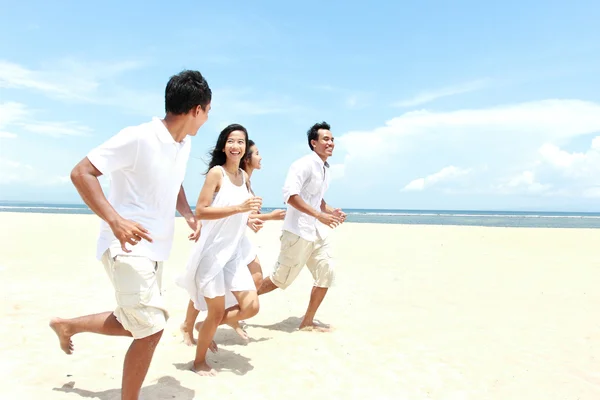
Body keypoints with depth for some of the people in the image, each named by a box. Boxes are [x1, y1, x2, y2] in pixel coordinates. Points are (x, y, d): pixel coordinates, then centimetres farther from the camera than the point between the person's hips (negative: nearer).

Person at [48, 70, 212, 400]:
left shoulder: (184, 144, 6)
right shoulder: (138, 138, -20)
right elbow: (81, 173, -19)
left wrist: (188, 214, 2)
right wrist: (115, 220, -32)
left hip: (154, 249, 9)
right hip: (127, 246, -9)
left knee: (135, 325, 19)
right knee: (151, 329, -9)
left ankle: (67, 325, 42)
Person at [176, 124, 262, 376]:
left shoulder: (244, 176, 9)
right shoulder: (216, 172, -12)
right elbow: (200, 212, -20)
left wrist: (250, 218, 5)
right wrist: (239, 208, -26)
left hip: (234, 253, 7)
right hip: (211, 252, -7)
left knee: (251, 306, 3)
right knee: (216, 313, 2)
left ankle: (205, 327, 28)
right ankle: (199, 361, 27)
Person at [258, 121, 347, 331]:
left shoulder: (325, 169, 14)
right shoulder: (304, 164, -14)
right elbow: (289, 194, -26)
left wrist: (331, 211, 8)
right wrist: (319, 215, -28)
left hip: (317, 232, 9)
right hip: (298, 232, -9)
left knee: (326, 274, 5)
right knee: (281, 279, 1)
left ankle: (307, 322, 18)